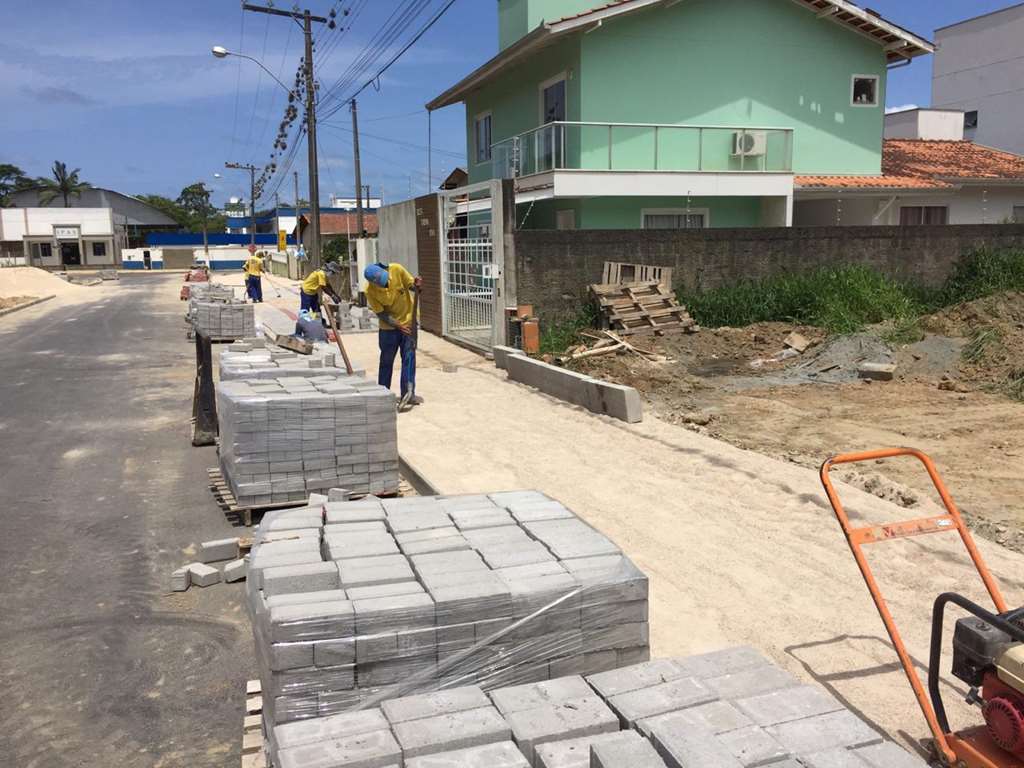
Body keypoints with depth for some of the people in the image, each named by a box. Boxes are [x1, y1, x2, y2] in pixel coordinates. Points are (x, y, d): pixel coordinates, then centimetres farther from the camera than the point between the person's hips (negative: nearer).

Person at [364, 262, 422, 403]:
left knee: (409, 357, -1)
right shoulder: (370, 291, -22)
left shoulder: (397, 270, -19)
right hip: (389, 326, -1)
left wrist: (416, 285, -27)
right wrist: (398, 326, -23)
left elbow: (410, 284, -4)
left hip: (408, 321, 1)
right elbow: (380, 314, -16)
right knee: (386, 360, 9)